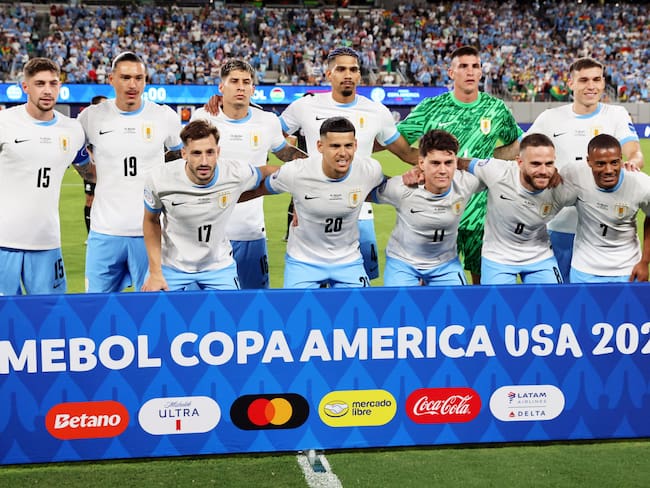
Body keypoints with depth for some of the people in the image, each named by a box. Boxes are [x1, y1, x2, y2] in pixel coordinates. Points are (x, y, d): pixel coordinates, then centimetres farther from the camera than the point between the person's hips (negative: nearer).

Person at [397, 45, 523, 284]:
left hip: (481, 210, 1)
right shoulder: (430, 108, -2)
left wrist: (491, 157, 5)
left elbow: (519, 142, 19)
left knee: (482, 274, 8)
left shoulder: (497, 109, 3)